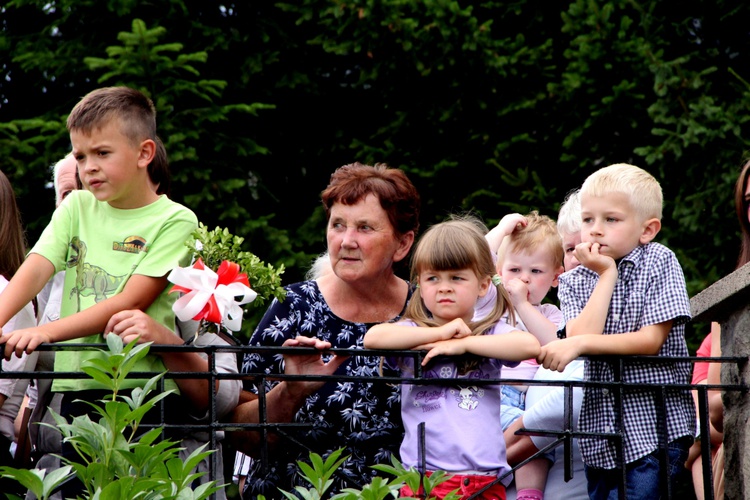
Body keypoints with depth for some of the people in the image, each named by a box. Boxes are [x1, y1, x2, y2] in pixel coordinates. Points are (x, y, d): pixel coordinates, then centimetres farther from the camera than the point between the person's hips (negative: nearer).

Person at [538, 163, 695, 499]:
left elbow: (652, 340, -11)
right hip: (602, 427, 5)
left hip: (657, 424, -5)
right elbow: (581, 336, -11)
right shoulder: (574, 282, 8)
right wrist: (606, 275, -9)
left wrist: (581, 344, -16)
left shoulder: (659, 263, -3)